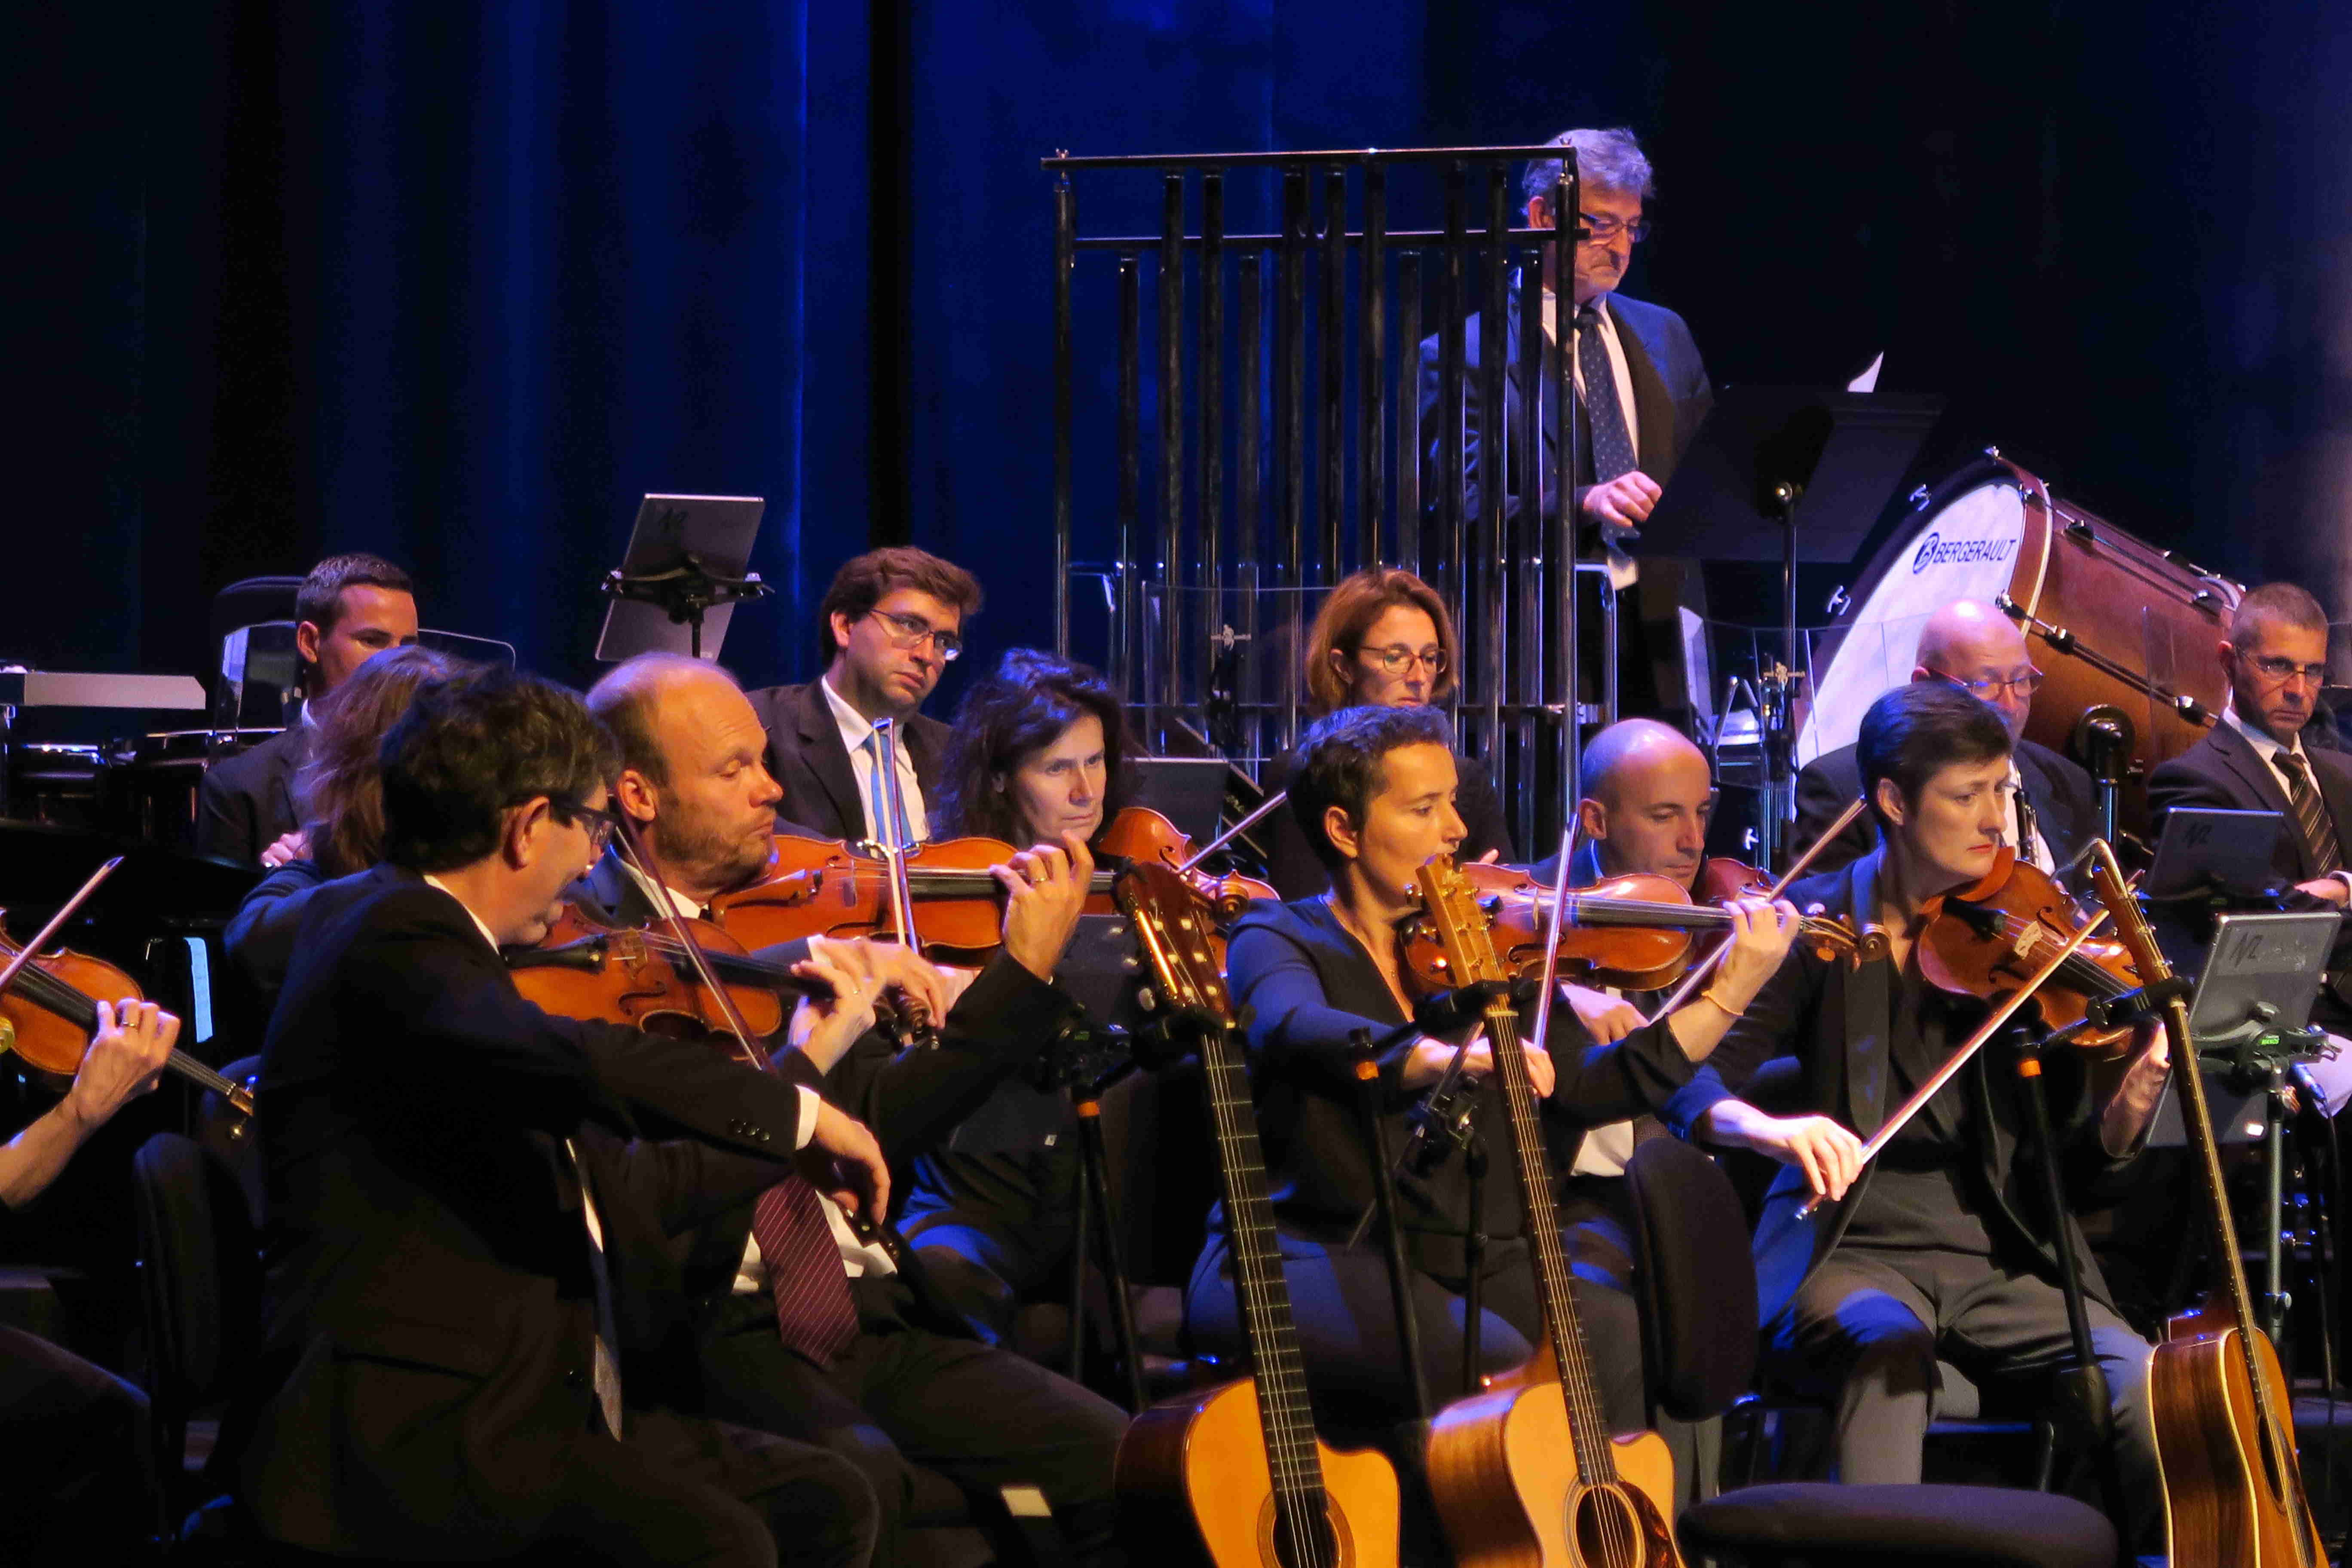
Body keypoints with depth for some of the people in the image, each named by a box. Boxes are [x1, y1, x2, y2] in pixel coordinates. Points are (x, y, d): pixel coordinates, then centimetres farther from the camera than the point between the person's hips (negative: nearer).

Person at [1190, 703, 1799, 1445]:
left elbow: (1584, 1090, 5)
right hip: (1312, 1254, -5)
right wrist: (1441, 1056, -42)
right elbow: (1297, 1032, -24)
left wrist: (1729, 993, -4)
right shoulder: (1280, 938, 1)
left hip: (1468, 1265, 5)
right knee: (1492, 1362, -31)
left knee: (1620, 1337, -22)